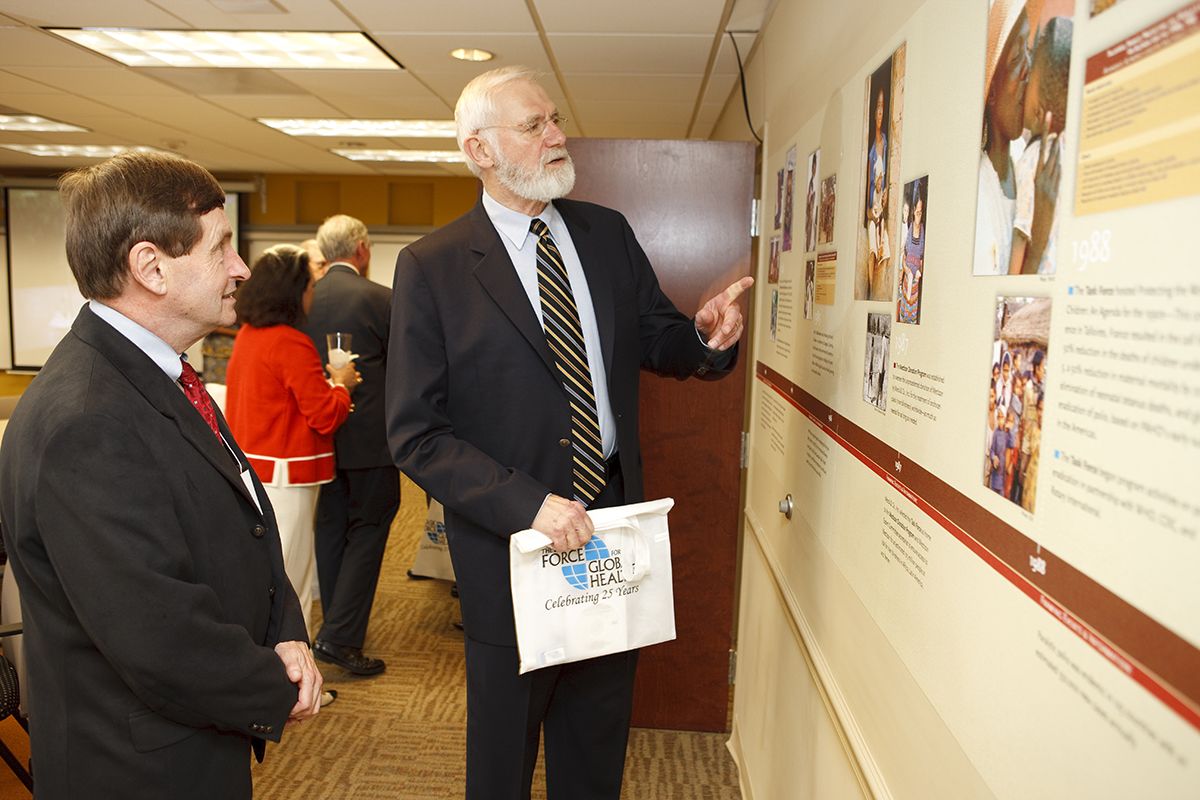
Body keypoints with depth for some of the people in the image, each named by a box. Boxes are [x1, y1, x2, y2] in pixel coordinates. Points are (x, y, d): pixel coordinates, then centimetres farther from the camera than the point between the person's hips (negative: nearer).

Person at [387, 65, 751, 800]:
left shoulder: (609, 234, 3)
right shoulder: (432, 267, -10)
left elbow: (655, 341, 11)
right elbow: (416, 434, -13)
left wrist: (706, 337, -13)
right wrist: (529, 505, -24)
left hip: (615, 525, 4)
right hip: (511, 541, -4)